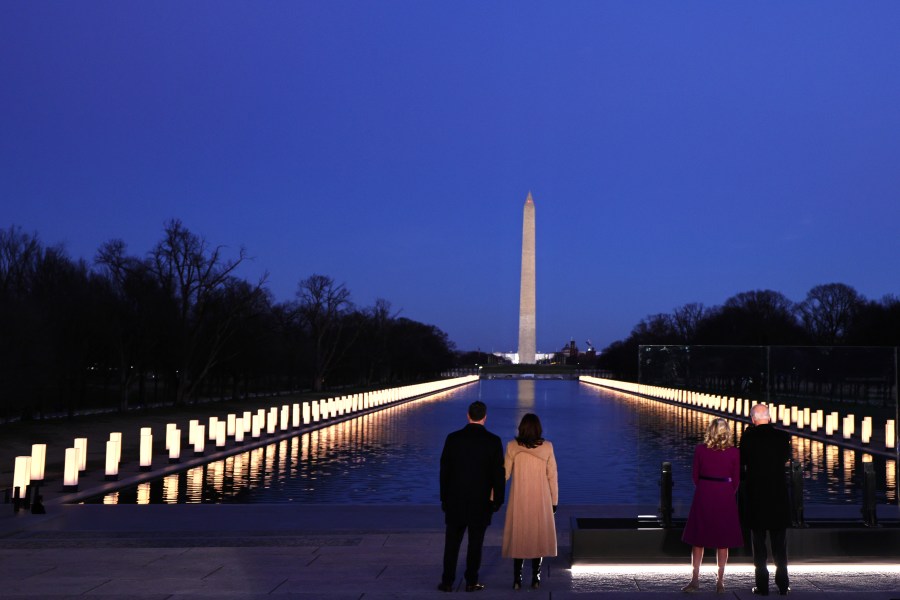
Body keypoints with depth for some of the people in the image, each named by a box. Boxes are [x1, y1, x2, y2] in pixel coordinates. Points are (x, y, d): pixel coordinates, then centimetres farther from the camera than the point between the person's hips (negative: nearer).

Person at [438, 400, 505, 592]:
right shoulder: (493, 441, -9)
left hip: (455, 500, 1)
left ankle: (447, 582, 13)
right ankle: (471, 582, 14)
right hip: (481, 502, -1)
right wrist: (498, 500, 4)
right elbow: (498, 474, -7)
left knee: (452, 543, 10)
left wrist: (444, 498, 10)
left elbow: (444, 470, 0)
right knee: (475, 543, 8)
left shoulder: (453, 438, -4)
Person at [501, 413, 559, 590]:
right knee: (538, 536, 12)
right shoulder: (547, 447, -6)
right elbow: (552, 475, -3)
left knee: (518, 536, 10)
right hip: (541, 500, 0)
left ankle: (517, 579, 9)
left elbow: (504, 474, -5)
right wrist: (554, 500, 6)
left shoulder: (512, 446, -8)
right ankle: (536, 578, 12)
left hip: (519, 500, 0)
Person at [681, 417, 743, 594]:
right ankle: (720, 582, 11)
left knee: (698, 539, 9)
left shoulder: (700, 450, -4)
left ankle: (695, 579, 8)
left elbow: (695, 476, 2)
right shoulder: (734, 452, -5)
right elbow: (736, 480, 1)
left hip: (703, 495, 0)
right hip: (725, 497, 0)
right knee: (723, 541, 8)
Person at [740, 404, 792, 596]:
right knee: (779, 542, 12)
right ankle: (783, 585, 14)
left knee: (758, 542, 7)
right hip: (778, 495, 2)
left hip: (755, 495, -2)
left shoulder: (748, 437, -10)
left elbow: (743, 464, 0)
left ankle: (762, 585, 7)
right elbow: (786, 458, 11)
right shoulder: (782, 436, -6)